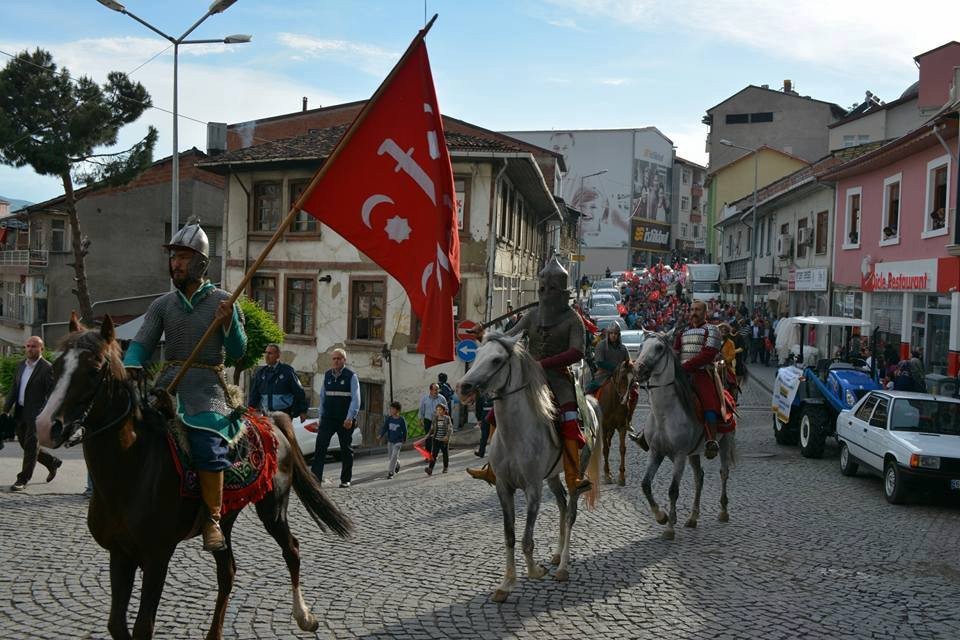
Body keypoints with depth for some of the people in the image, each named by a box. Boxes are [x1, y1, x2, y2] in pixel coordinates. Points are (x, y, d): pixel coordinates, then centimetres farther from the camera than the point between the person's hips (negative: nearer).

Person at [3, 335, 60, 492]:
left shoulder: (47, 368, -11)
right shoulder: (20, 365, 11)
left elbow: (52, 394, -13)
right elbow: (14, 389, 15)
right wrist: (6, 409, 9)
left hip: (36, 414, -7)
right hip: (19, 412, 7)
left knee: (31, 446, -3)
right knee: (26, 445, 14)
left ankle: (22, 480, 5)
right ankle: (53, 462, 32)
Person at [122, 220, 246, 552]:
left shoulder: (223, 301, 3)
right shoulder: (162, 305, 11)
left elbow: (238, 351, -1)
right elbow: (142, 343, 3)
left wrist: (229, 323, -19)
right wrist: (131, 368, -18)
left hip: (206, 384, -4)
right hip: (168, 381, 4)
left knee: (206, 443, -26)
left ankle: (212, 519, -17)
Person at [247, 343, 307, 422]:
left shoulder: (287, 371, 0)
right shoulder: (260, 372, 12)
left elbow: (299, 392, 1)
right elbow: (254, 394, 16)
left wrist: (302, 411, 0)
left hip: (284, 414, -4)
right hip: (266, 414, 4)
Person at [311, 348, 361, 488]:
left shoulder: (351, 376, -4)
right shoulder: (327, 375, 9)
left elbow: (356, 399, -10)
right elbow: (322, 396, 16)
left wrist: (350, 418, -19)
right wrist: (321, 416, 12)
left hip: (345, 420, -3)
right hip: (328, 418, 3)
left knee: (346, 449, 7)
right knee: (320, 446, -10)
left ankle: (345, 480, 17)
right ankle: (316, 478, -11)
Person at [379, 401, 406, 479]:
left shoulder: (401, 420, -12)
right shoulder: (389, 418, -3)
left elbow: (404, 430, -2)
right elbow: (384, 427, -3)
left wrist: (404, 439, 5)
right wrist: (381, 435, -17)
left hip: (398, 441, -4)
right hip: (390, 440, 5)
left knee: (394, 456, -12)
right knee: (390, 456, 13)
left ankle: (390, 472, -7)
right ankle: (397, 465, 41)